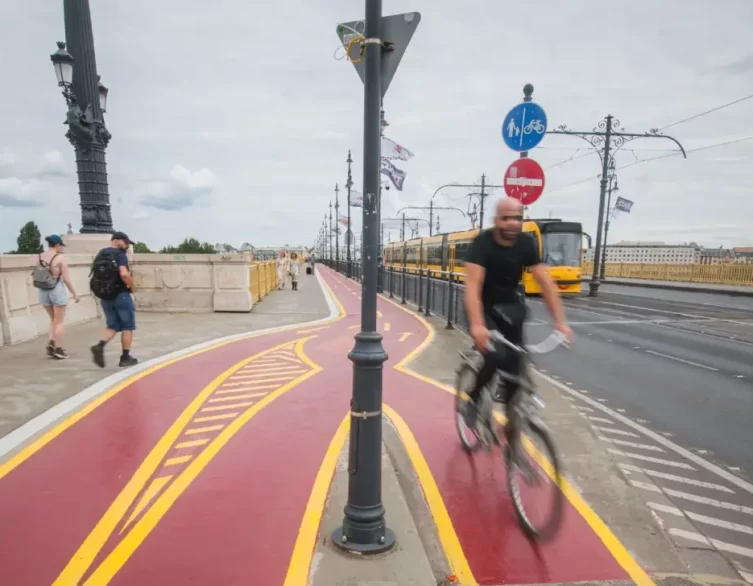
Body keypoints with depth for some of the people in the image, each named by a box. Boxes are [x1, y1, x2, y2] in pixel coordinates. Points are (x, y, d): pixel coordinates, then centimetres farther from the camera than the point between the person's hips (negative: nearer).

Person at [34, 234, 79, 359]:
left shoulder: (40, 257, 5)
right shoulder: (60, 257, -10)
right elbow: (66, 278, -11)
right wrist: (74, 294, -4)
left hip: (43, 291, 5)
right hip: (57, 290, -5)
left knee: (54, 319, 22)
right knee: (59, 321, 5)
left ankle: (51, 343, 5)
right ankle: (58, 350, 9)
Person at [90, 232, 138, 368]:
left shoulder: (100, 255, 11)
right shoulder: (120, 254, -12)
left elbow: (96, 276, 14)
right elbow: (124, 274, -27)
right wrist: (132, 287, -12)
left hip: (105, 297, 7)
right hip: (121, 295, -7)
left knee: (113, 326, 16)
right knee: (127, 327, 6)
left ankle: (100, 346, -9)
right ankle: (125, 358, 11)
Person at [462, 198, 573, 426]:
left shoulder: (527, 244, -9)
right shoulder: (482, 243, -22)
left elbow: (546, 283, -11)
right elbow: (472, 286, -34)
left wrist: (560, 321, -21)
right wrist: (477, 326, -46)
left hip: (509, 306, 4)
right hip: (483, 307, -4)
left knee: (514, 364, -4)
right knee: (496, 356, -25)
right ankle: (473, 399, 2)